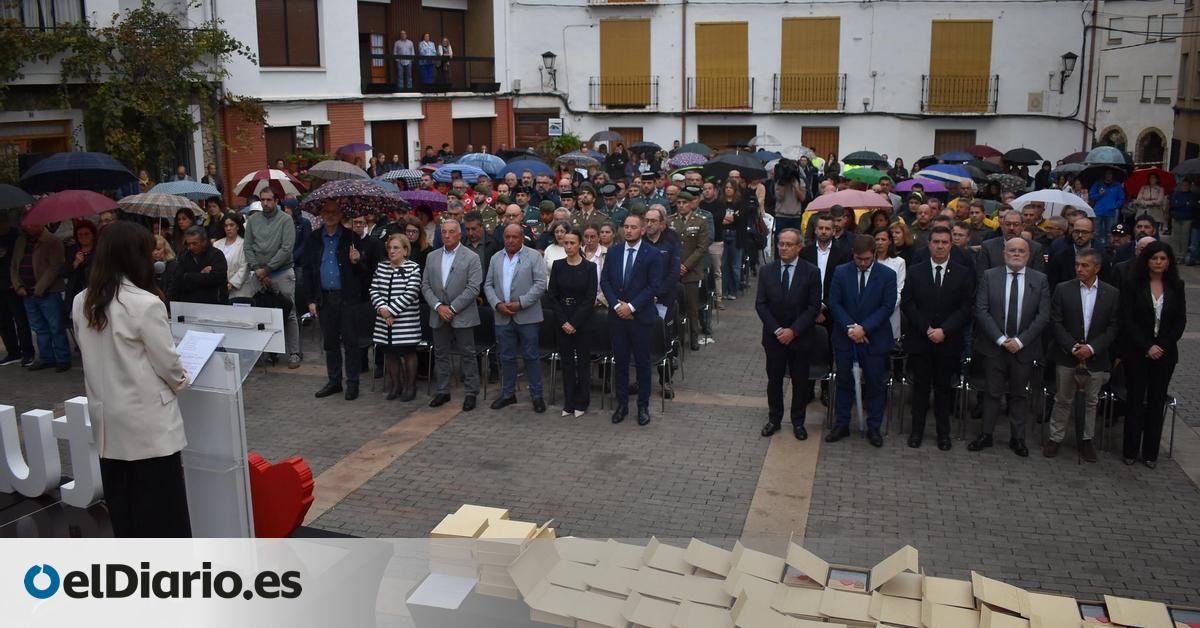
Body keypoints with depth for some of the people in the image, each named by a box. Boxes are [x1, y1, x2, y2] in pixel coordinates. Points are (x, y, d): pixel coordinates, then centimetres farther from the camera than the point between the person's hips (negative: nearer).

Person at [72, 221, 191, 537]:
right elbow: (167, 361, -12)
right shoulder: (146, 303, -19)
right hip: (148, 421, -6)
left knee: (121, 500, 16)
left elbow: (93, 356, 10)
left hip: (107, 419, 7)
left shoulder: (81, 303, 1)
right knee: (159, 505, 3)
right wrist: (180, 381, 9)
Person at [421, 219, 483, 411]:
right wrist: (438, 306, -9)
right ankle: (443, 391, 21)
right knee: (441, 354, 11)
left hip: (462, 316, -4)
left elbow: (473, 287, -12)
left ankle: (471, 393, 10)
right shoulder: (432, 257, 8)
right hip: (438, 315, 4)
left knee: (467, 355, 2)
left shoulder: (471, 258, -5)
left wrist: (452, 308, -15)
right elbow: (425, 285, 5)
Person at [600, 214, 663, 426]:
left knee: (642, 363, 5)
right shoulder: (613, 252, 6)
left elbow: (653, 286, -10)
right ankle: (622, 404, 19)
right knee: (620, 361, 9)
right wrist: (616, 304, -9)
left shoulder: (653, 255, -6)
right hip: (617, 316, 3)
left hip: (641, 317, -3)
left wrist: (631, 306, -15)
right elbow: (604, 281, 4)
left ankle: (643, 406, 15)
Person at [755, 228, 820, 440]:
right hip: (774, 336, 2)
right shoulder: (766, 271, -1)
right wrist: (777, 330, -12)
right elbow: (760, 304, -2)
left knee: (800, 381, 9)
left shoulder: (811, 272, -7)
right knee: (774, 379, 11)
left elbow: (814, 307, -9)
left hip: (800, 337, -1)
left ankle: (798, 422, 24)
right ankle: (774, 419, 25)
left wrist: (793, 331, -17)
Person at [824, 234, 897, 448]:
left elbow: (887, 306, -9)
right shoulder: (841, 272, -1)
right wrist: (850, 327, -16)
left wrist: (864, 328, -17)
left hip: (874, 338, -1)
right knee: (844, 382, 10)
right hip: (845, 337, 1)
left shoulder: (887, 275, -5)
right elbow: (834, 304, -4)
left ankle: (874, 428, 18)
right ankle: (842, 425, 21)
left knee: (875, 384, 7)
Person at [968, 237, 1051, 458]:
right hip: (994, 346, -1)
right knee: (993, 392, 8)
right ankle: (986, 435, 18)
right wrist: (1000, 339, -14)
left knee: (1019, 394, 12)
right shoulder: (989, 276, -2)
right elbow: (981, 311, -7)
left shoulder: (1040, 279, 0)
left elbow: (1043, 315, -5)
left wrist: (1020, 341, -13)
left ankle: (1017, 438, 22)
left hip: (1024, 347, 1)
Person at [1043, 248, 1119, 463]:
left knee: (1091, 401, 12)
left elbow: (1113, 327, -2)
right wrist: (1073, 347, -13)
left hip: (1096, 358, 1)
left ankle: (1086, 440, 25)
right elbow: (1055, 323, -5)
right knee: (1063, 400, 7)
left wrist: (1092, 348, -14)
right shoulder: (1063, 290, -3)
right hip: (1067, 356, -1)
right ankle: (1055, 438, 19)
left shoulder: (1112, 293, 0)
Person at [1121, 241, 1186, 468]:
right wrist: (1147, 347, -14)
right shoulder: (1133, 285, -3)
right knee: (1135, 400, 3)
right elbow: (1127, 320, -7)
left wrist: (1162, 346, -9)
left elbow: (1180, 320, 3)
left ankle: (1150, 452, 14)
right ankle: (1130, 451, 12)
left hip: (1165, 352, 2)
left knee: (1157, 401, 6)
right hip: (1137, 351, -2)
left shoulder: (1176, 286, 5)